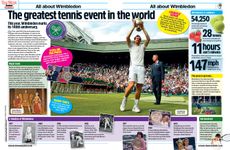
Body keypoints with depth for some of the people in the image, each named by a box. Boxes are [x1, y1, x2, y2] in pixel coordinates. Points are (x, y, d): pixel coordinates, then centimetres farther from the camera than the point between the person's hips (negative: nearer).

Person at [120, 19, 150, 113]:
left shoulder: (142, 46, 22)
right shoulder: (131, 46, 18)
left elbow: (148, 39, 7)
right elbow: (127, 37, 0)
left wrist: (143, 28, 5)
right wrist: (134, 27, 0)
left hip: (141, 68, 3)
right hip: (133, 67, -2)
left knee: (139, 88, -4)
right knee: (131, 84, -21)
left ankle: (135, 106, 2)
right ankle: (124, 101, -4)